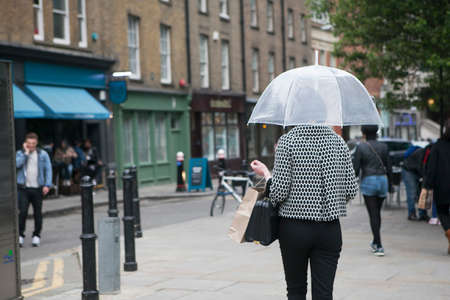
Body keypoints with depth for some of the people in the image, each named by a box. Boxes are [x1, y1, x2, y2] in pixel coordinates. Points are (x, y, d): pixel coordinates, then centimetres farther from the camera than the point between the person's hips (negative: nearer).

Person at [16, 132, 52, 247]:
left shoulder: (43, 154, 7)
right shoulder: (20, 153, 6)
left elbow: (48, 169, 4)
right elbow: (17, 164, -13)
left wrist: (47, 185, -6)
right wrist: (26, 152, -10)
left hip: (37, 188, 1)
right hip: (23, 188, -1)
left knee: (38, 213, 4)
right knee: (23, 212, -10)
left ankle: (36, 235, 17)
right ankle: (20, 235, 0)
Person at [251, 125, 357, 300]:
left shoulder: (287, 141, -8)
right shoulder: (338, 142, 1)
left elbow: (279, 192, -11)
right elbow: (351, 191, 2)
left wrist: (265, 174, 7)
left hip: (295, 229, -2)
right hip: (329, 230, 2)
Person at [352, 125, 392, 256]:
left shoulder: (361, 147, -7)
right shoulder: (383, 147, 4)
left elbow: (355, 168, -8)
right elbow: (389, 168, 6)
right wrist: (389, 185, 16)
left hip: (368, 181, -4)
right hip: (382, 180, 4)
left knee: (373, 214, -1)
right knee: (377, 212, 19)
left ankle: (379, 247, -6)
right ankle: (375, 242, 31)